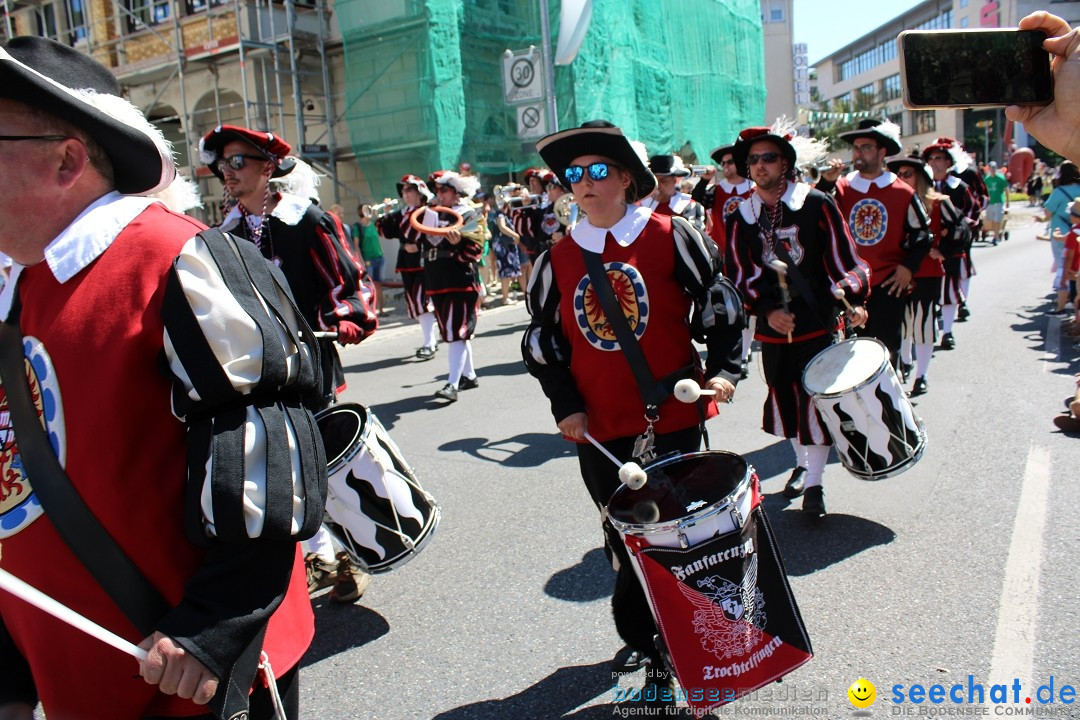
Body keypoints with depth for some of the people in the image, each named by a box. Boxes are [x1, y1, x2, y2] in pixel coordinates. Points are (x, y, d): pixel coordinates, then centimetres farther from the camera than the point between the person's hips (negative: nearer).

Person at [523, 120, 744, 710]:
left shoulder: (671, 237, -4)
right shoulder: (557, 259, 3)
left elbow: (721, 307, 2)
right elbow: (542, 341, 9)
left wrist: (724, 369, -10)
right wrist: (565, 405, 0)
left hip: (674, 422, -2)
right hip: (600, 433, 3)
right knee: (624, 544, 12)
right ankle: (655, 648, 32)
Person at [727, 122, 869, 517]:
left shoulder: (818, 204, -4)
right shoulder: (741, 217, 2)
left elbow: (844, 259, -2)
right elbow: (741, 275, 0)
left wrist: (853, 299, -13)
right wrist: (768, 310, -13)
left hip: (819, 324, -3)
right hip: (773, 328, 3)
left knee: (816, 401, -1)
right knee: (784, 400, 13)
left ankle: (814, 482, 13)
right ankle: (801, 463, 37)